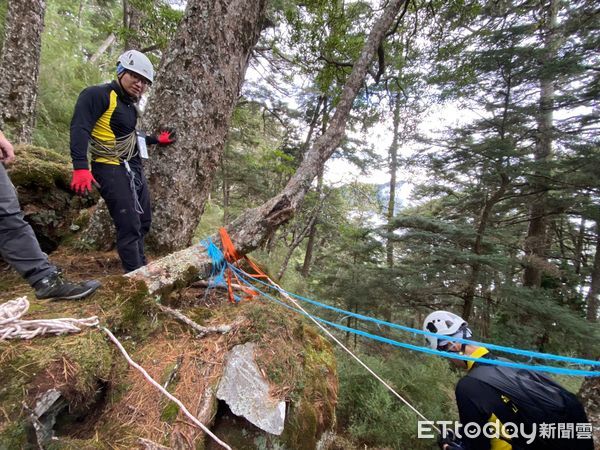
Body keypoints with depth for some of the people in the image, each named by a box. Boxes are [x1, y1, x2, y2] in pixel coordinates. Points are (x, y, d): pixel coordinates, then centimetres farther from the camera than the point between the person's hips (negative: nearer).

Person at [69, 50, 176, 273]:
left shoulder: (130, 104, 16)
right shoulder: (97, 94, -10)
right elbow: (80, 128, -20)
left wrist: (157, 140, 26)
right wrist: (80, 167, -31)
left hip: (134, 168, 9)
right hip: (112, 170, -9)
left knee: (143, 222, 16)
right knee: (130, 226, -12)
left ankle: (141, 268, 33)